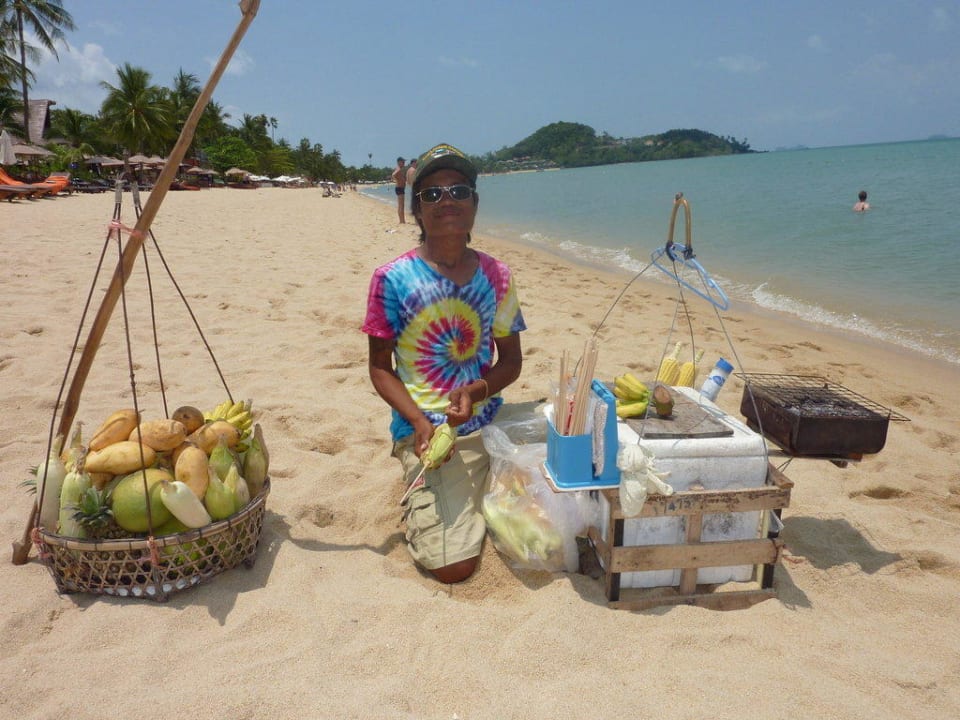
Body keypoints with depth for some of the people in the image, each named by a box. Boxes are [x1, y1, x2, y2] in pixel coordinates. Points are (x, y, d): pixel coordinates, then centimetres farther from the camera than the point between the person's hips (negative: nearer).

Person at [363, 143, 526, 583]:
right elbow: (379, 367, -2)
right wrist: (419, 421, -17)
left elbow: (511, 360, 7)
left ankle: (477, 498, 22)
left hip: (491, 425, 4)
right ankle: (419, 501, 17)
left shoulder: (496, 277, 2)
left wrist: (477, 391, -14)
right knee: (454, 565, -14)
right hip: (426, 431, -4)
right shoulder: (393, 279, -8)